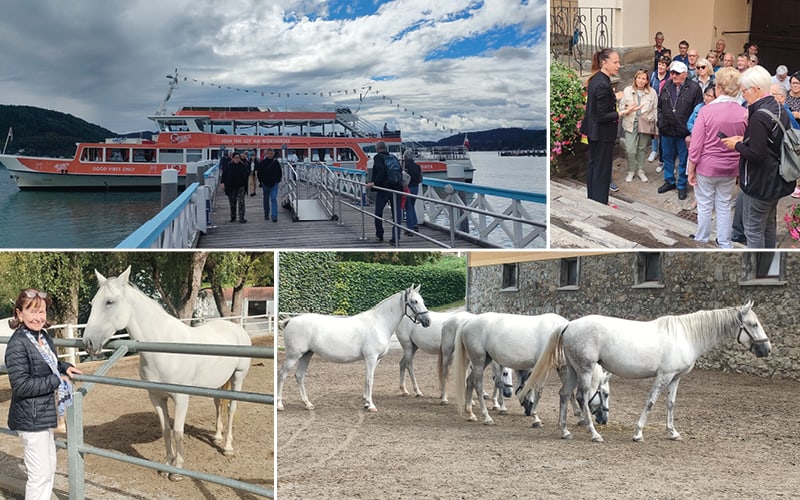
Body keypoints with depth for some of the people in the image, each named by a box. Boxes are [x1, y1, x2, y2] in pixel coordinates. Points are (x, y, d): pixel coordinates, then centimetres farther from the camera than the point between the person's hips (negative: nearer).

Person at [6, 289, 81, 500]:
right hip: (30, 418, -9)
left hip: (45, 415, 9)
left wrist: (65, 367, 5)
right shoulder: (18, 344, -21)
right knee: (40, 474, -3)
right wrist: (56, 381, -21)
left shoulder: (45, 337, 4)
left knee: (49, 467, 20)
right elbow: (21, 385, -26)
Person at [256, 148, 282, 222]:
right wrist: (261, 181, 0)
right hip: (265, 184, 2)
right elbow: (259, 172, 5)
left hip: (274, 184, -2)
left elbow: (280, 172, 8)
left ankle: (274, 216, -14)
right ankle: (266, 214, 27)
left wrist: (278, 180, 1)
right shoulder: (262, 162, -1)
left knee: (274, 199, -10)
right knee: (266, 200, 13)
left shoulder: (276, 162, 0)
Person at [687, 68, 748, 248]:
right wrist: (742, 170, 13)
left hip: (707, 167, -3)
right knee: (725, 206, 15)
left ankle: (701, 241, 23)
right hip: (730, 169, 3)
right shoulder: (744, 114, -8)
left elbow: (696, 144, -12)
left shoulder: (707, 110, -16)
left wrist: (691, 169, -2)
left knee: (705, 206, 11)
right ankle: (725, 243, 23)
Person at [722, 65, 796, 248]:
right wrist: (745, 140, 6)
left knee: (754, 230, 2)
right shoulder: (779, 110, 4)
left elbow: (756, 154, -28)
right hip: (776, 181, 10)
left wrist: (737, 145, -11)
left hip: (759, 183, -10)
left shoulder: (759, 117, -25)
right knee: (769, 225, 22)